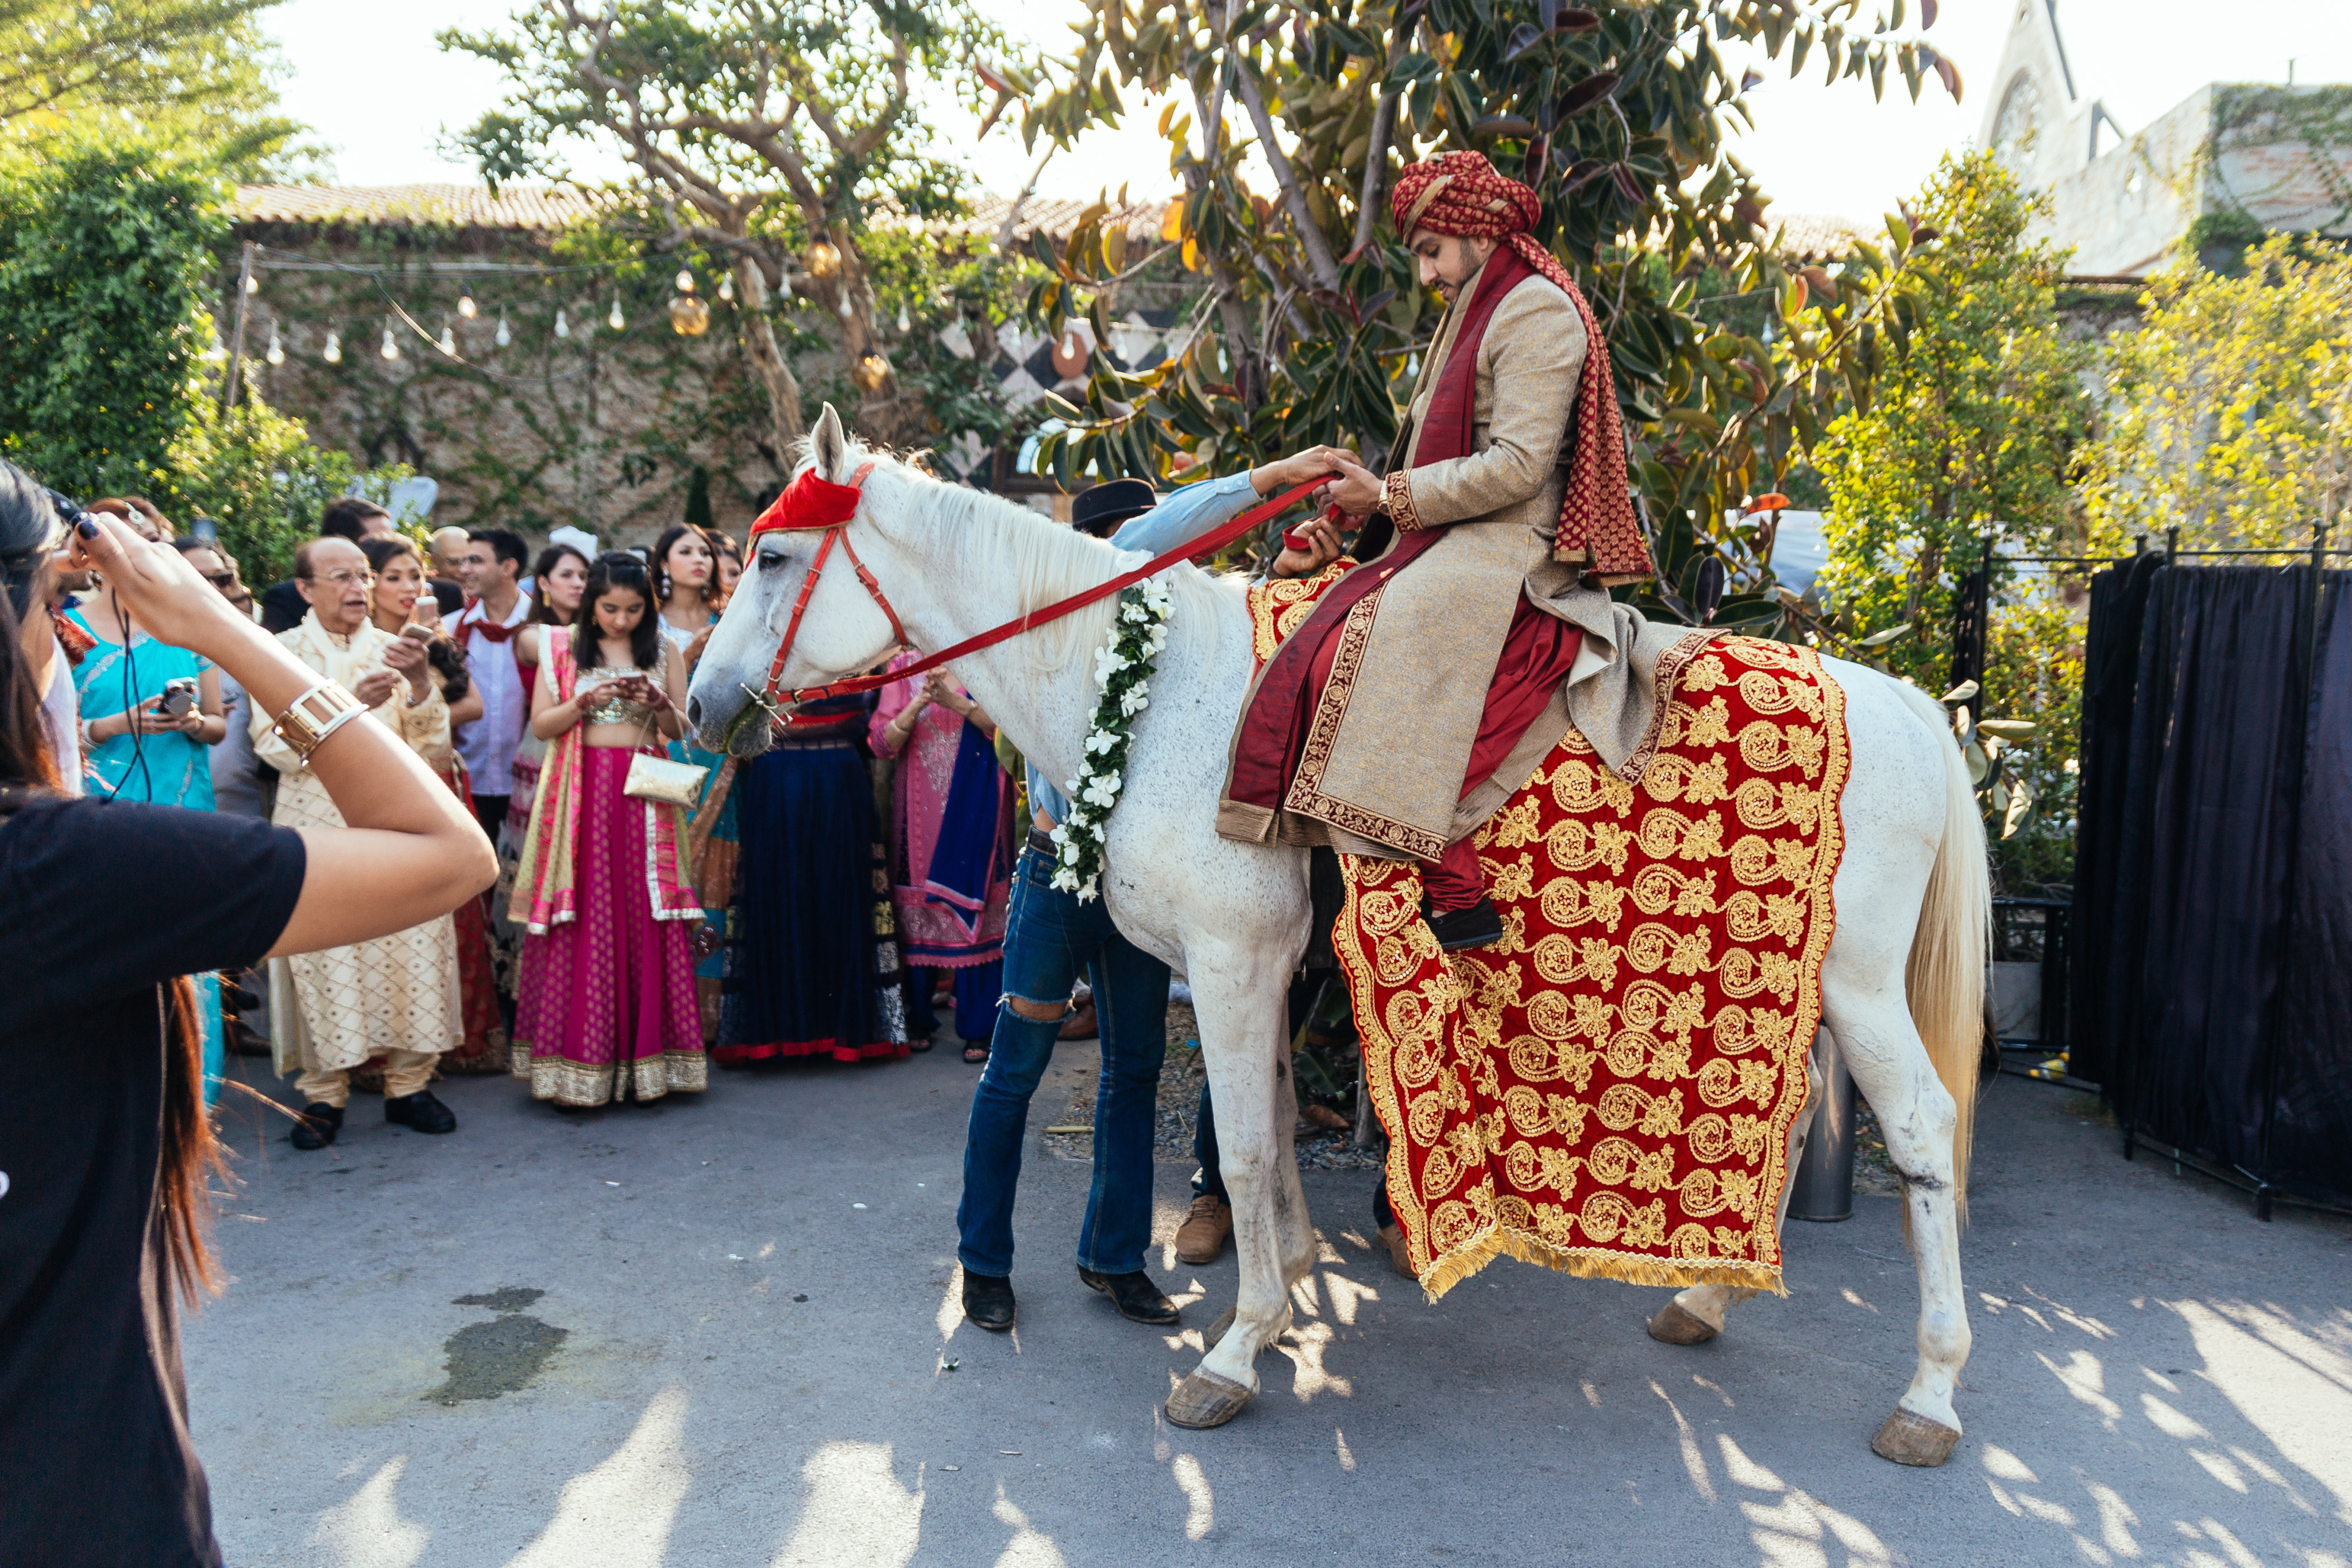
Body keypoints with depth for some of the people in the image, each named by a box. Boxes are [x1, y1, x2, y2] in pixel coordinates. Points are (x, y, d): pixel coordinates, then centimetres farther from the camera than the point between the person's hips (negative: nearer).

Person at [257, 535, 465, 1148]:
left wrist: (421, 684, -11)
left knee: (411, 951, -1)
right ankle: (323, 1093, 8)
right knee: (324, 958, -4)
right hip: (317, 828, -2)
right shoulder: (280, 653, 6)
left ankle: (409, 1084, 10)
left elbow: (432, 742, 7)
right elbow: (275, 745, -6)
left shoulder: (395, 649, 13)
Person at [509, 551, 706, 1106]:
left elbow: (681, 731, 10)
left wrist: (658, 704, -11)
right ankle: (576, 1062, 3)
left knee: (644, 921, -1)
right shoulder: (561, 649, 7)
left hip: (642, 796, 1)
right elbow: (540, 725, 4)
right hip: (582, 792, -1)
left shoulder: (663, 652, 9)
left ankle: (646, 1055, 6)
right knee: (582, 922, -3)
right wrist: (585, 702, -13)